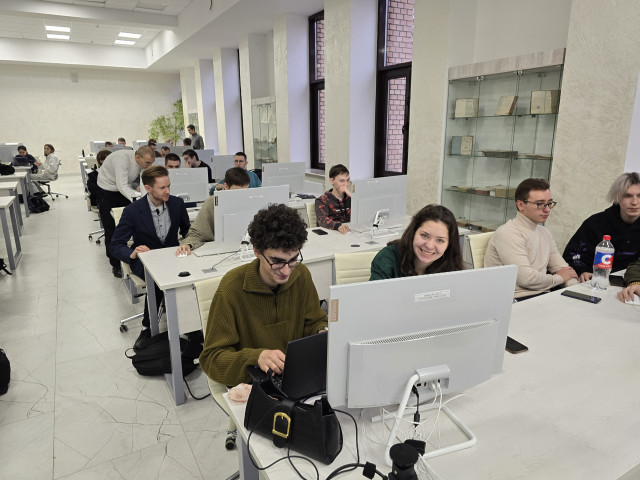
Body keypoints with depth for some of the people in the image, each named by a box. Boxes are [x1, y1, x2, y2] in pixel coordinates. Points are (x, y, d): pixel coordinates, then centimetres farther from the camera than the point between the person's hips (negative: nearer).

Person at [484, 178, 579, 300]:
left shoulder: (545, 233, 18)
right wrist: (558, 278, -1)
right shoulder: (508, 234, -12)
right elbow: (526, 278, -19)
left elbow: (564, 270, 19)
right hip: (518, 300, -8)